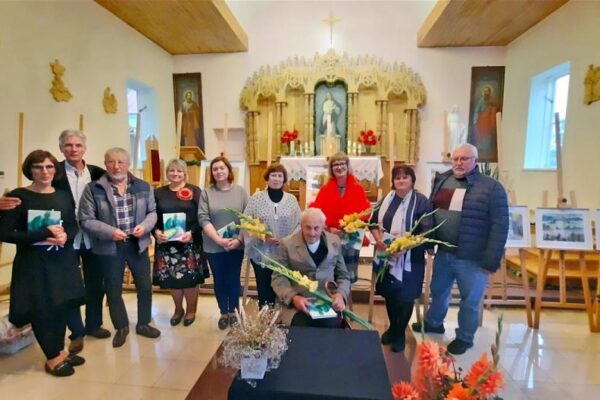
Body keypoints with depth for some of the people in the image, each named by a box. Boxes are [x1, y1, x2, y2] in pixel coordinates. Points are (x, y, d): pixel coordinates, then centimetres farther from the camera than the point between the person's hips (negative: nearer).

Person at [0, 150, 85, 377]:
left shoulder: (64, 196, 5)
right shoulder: (19, 196, -6)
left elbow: (74, 227, 8)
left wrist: (65, 236, -14)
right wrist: (44, 234, -19)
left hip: (62, 260, 3)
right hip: (33, 262, -3)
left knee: (61, 305, 7)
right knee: (41, 308, 3)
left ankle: (59, 352, 26)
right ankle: (53, 358, 21)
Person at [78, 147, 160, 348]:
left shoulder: (143, 187, 2)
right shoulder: (93, 189, -7)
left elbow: (153, 211, 6)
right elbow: (86, 220, -8)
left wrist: (144, 226, -14)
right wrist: (110, 232, -21)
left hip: (138, 244, 2)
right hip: (109, 247, -2)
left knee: (145, 286, 11)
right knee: (113, 290, 12)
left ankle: (143, 324, 32)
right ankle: (121, 327, 33)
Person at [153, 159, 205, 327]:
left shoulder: (194, 191, -1)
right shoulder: (158, 193, 9)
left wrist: (192, 233, -19)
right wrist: (156, 231, -11)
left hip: (190, 242, -3)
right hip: (166, 243, 3)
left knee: (190, 278, 3)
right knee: (171, 277, 9)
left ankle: (191, 310, 27)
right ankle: (178, 309, 33)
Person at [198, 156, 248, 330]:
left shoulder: (240, 191, 0)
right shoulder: (206, 193, 0)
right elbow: (203, 218, -7)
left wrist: (239, 239, -12)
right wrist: (218, 239, -16)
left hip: (236, 245, 0)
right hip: (214, 246, 0)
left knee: (233, 279, 12)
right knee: (219, 280, 13)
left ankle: (233, 311, 31)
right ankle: (223, 313, 31)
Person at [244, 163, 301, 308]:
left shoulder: (291, 199, 5)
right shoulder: (256, 198, 0)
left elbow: (299, 224, 5)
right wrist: (263, 238, -15)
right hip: (261, 253, -1)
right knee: (264, 289, 8)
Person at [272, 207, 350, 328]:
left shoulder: (334, 242, 6)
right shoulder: (287, 244, -2)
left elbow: (343, 275, 13)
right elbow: (278, 278, 0)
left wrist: (341, 294, -8)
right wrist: (293, 297, -18)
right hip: (296, 302, -2)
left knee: (331, 327, -26)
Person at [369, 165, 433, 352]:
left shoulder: (421, 201, -7)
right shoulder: (386, 199, 8)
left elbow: (426, 232, -13)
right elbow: (374, 221, 11)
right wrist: (378, 239, -7)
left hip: (409, 259, -4)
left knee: (404, 297, 6)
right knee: (389, 294, 15)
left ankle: (399, 334, 29)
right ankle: (392, 327, 39)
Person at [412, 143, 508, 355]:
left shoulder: (491, 187, -13)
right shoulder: (442, 181, 4)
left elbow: (500, 225, -15)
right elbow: (430, 212, 11)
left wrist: (491, 260, -17)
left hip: (472, 258, -5)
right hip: (443, 252, 5)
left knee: (470, 301, 13)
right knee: (438, 291, 24)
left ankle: (464, 338, 36)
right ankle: (433, 323, 48)